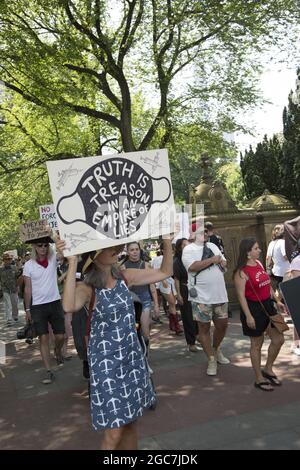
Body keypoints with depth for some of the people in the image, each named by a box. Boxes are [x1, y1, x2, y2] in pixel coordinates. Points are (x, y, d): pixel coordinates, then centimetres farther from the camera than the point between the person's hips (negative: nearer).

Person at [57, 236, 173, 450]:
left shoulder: (124, 277, -2)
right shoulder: (88, 287, -15)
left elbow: (165, 272, 5)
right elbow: (69, 306, -39)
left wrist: (167, 242, -7)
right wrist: (72, 261, -41)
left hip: (132, 358, 5)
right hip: (107, 363, -5)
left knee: (131, 422, 17)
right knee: (114, 432, 1)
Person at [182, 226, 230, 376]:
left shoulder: (213, 246, 13)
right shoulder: (188, 249, -8)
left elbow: (224, 263, 17)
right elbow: (193, 267, -23)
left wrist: (219, 261, -7)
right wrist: (212, 260, -15)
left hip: (220, 294, 6)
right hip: (201, 297, -6)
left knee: (222, 324, 14)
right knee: (204, 328, 4)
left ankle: (216, 349, 39)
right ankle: (212, 360, 18)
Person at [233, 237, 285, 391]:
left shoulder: (259, 263, 6)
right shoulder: (241, 272, -18)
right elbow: (241, 295, -19)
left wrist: (277, 300, 14)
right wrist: (248, 316, -21)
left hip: (267, 306, 8)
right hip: (253, 308, -8)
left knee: (278, 339, 11)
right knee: (257, 344, 7)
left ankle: (268, 369, 33)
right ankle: (259, 379, 24)